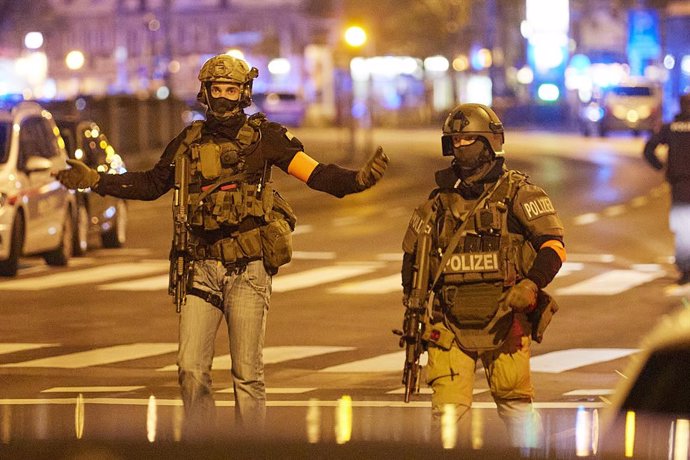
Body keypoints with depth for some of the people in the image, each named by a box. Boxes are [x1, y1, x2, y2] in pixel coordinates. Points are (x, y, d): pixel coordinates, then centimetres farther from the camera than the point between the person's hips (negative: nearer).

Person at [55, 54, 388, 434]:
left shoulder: (264, 136, 0)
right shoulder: (189, 142, 10)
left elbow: (315, 174, -6)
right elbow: (149, 185, 24)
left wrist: (358, 179, -23)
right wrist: (95, 181, 19)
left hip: (248, 270, -4)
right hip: (202, 268, 4)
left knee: (247, 373, -1)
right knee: (191, 368, 1)